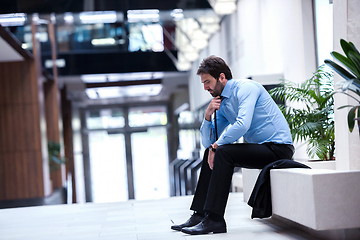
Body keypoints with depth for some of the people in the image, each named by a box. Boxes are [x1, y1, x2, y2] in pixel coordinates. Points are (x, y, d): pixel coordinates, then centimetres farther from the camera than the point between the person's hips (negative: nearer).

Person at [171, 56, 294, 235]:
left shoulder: (245, 87, -13)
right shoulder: (222, 103, 12)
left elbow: (242, 124, -30)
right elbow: (208, 142, 14)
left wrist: (217, 145, -17)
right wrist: (208, 116, -3)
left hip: (278, 147, -9)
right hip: (260, 148, 9)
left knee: (223, 152, -24)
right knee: (210, 153, 7)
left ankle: (214, 220, -22)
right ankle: (200, 214, 5)